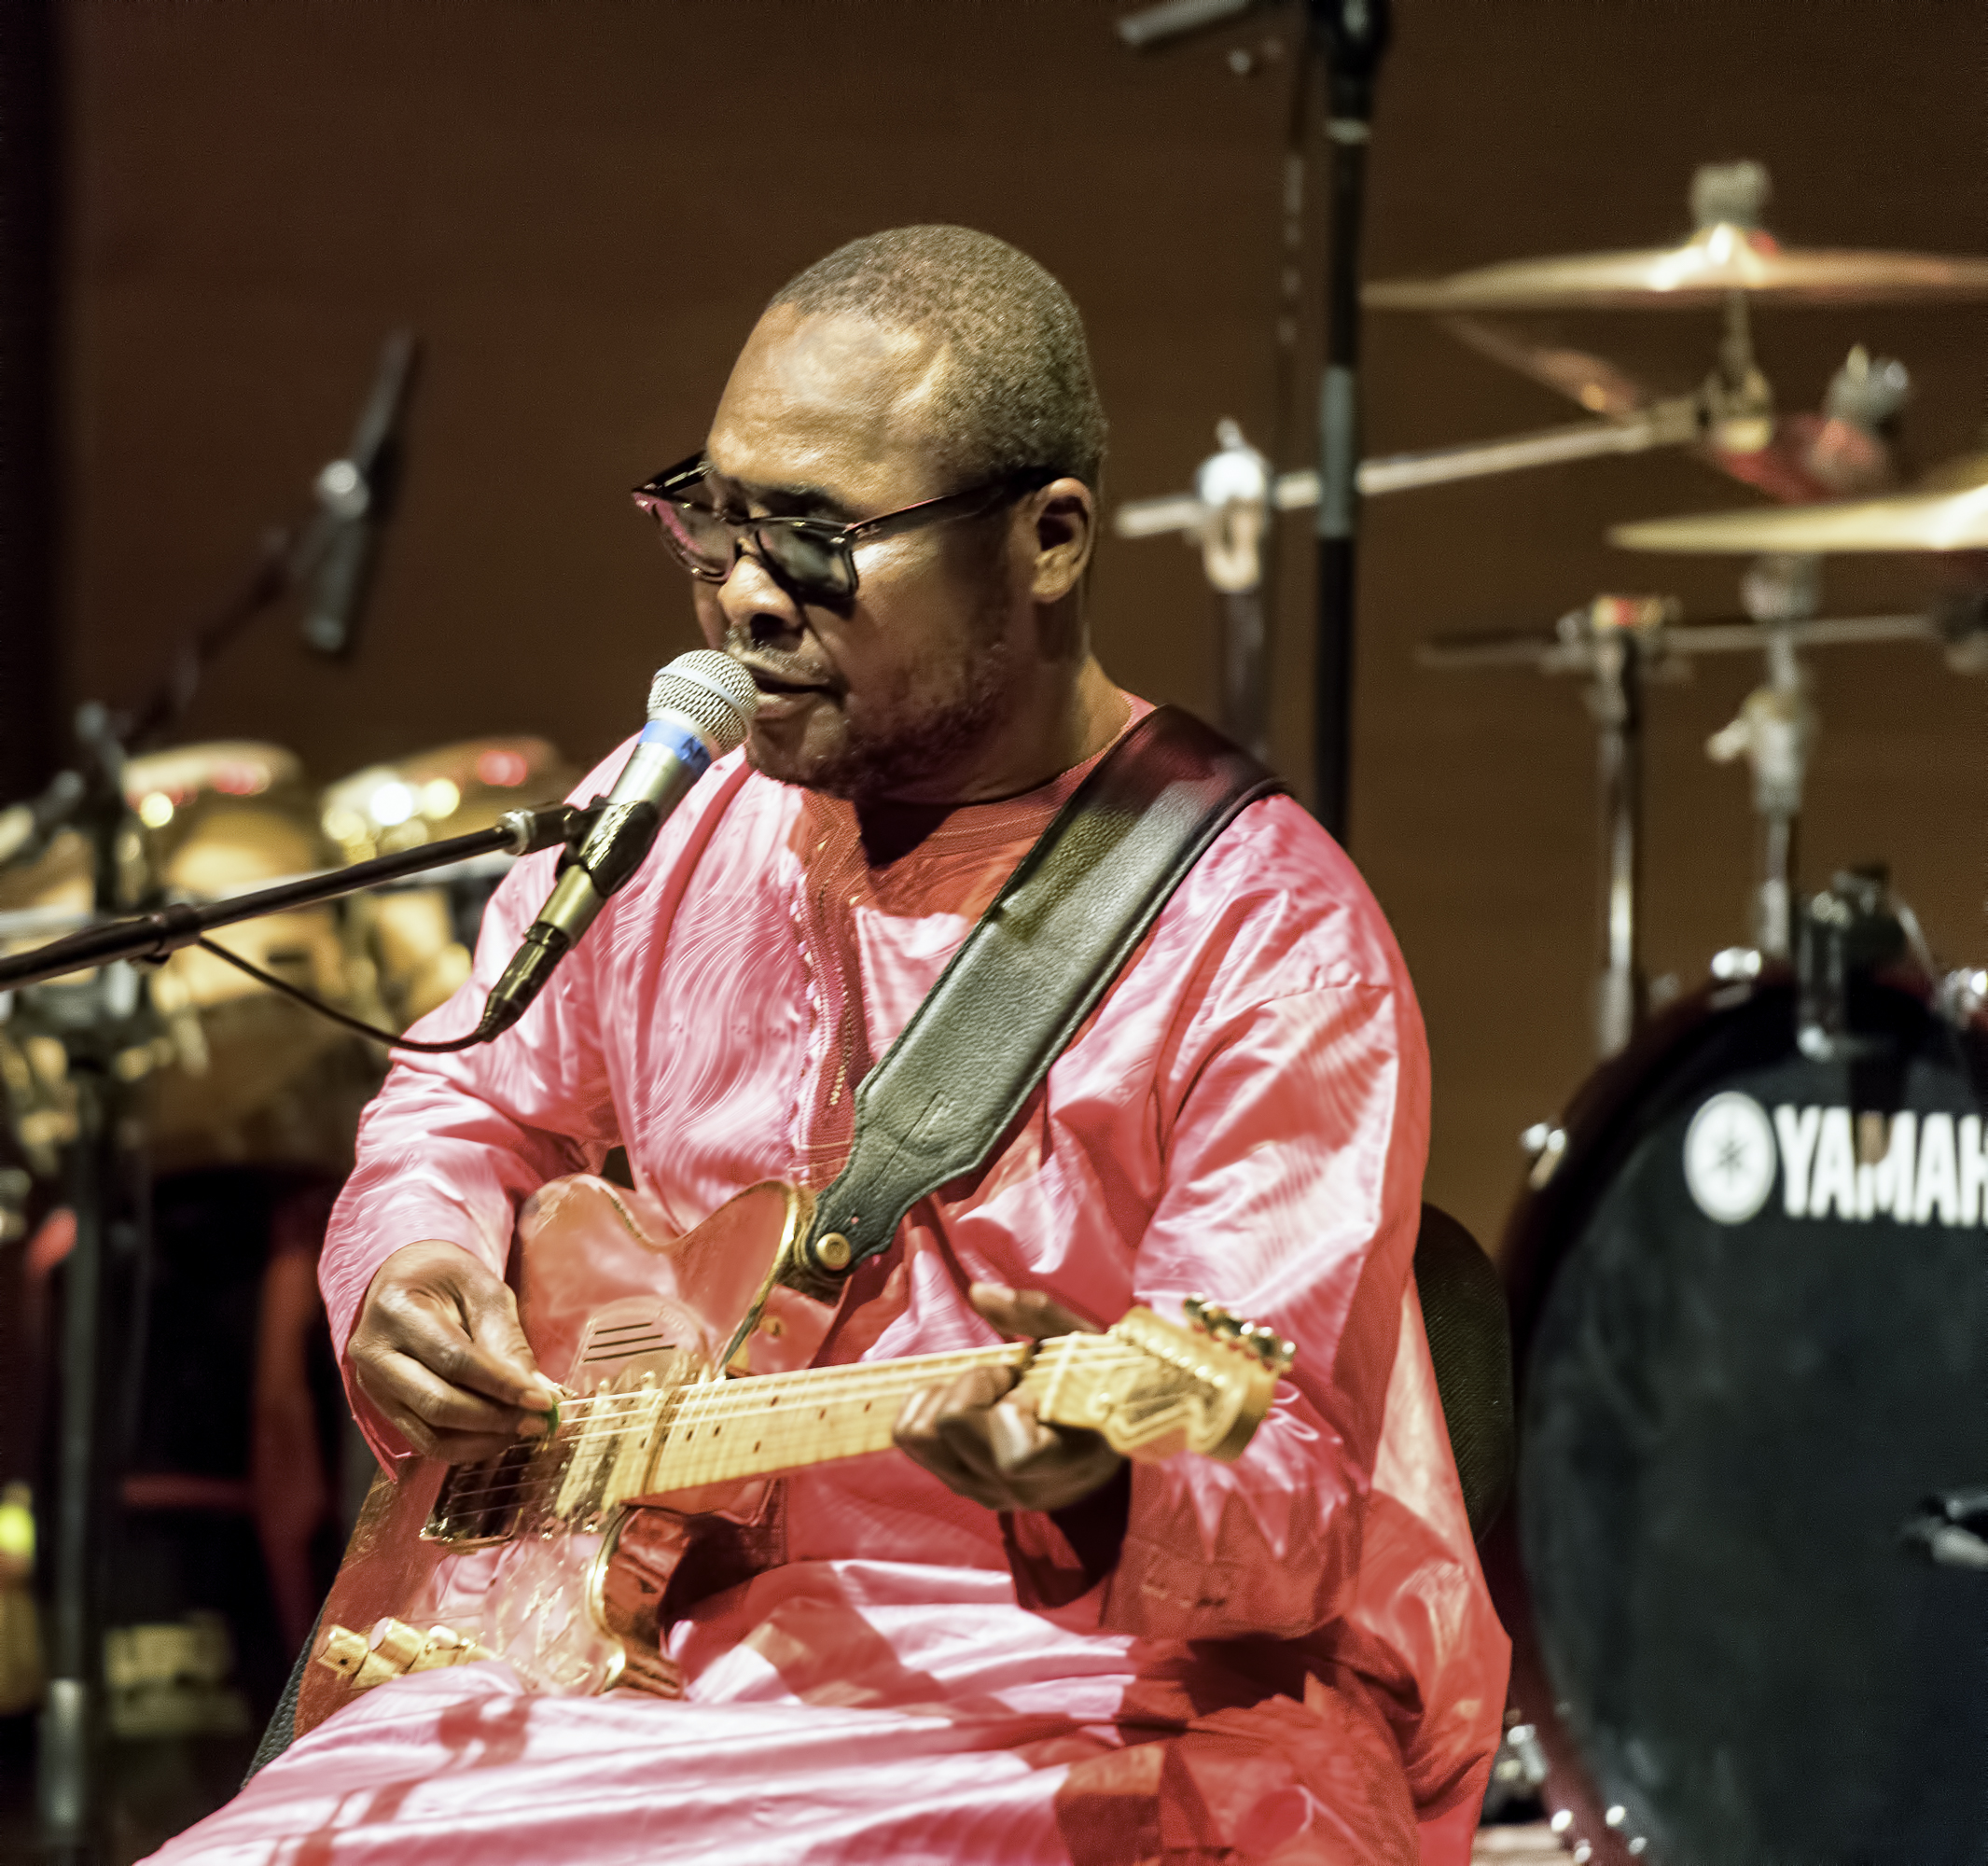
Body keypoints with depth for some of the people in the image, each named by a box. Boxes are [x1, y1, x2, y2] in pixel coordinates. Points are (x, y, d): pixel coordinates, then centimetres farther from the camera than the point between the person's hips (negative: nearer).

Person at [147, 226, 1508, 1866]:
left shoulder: (1263, 941, -13)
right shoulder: (675, 813, 7)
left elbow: (1292, 1504, -17)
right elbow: (472, 1102, 26)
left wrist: (1100, 1485, -39)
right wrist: (410, 1270, 3)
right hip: (666, 1649, 6)